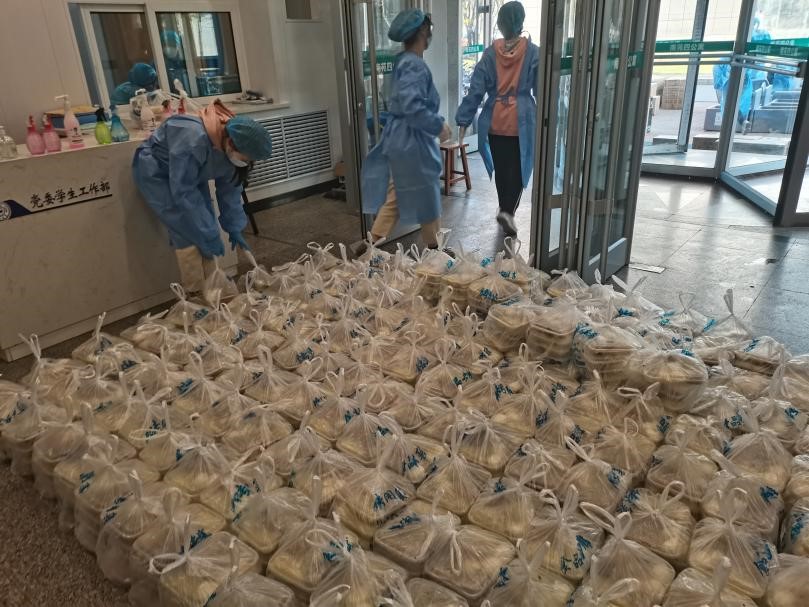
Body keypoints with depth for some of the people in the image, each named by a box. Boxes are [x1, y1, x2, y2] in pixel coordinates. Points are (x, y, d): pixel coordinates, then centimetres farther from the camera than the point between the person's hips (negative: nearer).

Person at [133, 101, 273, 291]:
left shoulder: (231, 148, -18)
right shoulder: (193, 141, -41)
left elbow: (230, 188, -4)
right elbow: (182, 193, -36)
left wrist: (234, 229, -3)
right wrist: (210, 236, -31)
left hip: (190, 173, 7)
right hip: (155, 173, -7)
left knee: (203, 227, 1)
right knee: (188, 233, -15)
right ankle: (196, 294, -4)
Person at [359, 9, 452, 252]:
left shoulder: (403, 60, 13)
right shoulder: (415, 65, -18)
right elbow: (412, 106, -28)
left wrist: (435, 123, 20)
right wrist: (439, 126, -18)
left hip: (399, 137, 10)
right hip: (411, 141, -10)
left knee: (395, 196, 14)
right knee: (425, 195, 6)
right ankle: (433, 248, 22)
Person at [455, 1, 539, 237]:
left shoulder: (490, 53, -2)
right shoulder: (533, 52, -6)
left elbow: (476, 90, -5)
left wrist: (464, 120, -1)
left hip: (495, 122, 2)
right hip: (522, 122, -2)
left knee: (501, 168, 16)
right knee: (518, 169, 7)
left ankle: (505, 210, 30)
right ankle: (507, 211, -9)